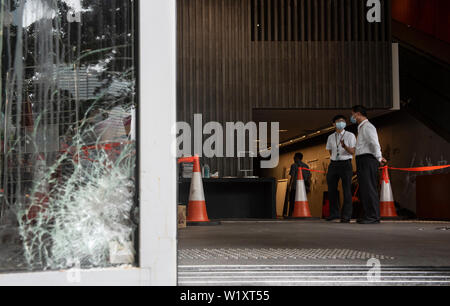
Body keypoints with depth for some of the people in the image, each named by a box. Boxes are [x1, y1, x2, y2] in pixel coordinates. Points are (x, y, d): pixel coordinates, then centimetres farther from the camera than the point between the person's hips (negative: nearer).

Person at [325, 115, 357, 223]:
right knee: (331, 189, 5)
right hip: (333, 163, 4)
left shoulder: (350, 135, 1)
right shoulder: (331, 137, 12)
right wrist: (334, 160, 7)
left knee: (346, 189, -6)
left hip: (346, 163, -4)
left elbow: (353, 152, -6)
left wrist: (345, 146, -24)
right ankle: (334, 213, 17)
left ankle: (346, 216, -3)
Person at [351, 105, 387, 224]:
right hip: (362, 161, 10)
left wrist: (379, 158, -16)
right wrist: (379, 158, 14)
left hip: (368, 159, -10)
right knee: (364, 188, 11)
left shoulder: (367, 126, -10)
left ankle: (374, 217, -11)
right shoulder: (361, 127, 22)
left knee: (369, 188, -11)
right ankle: (368, 215, 16)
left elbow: (375, 143, -18)